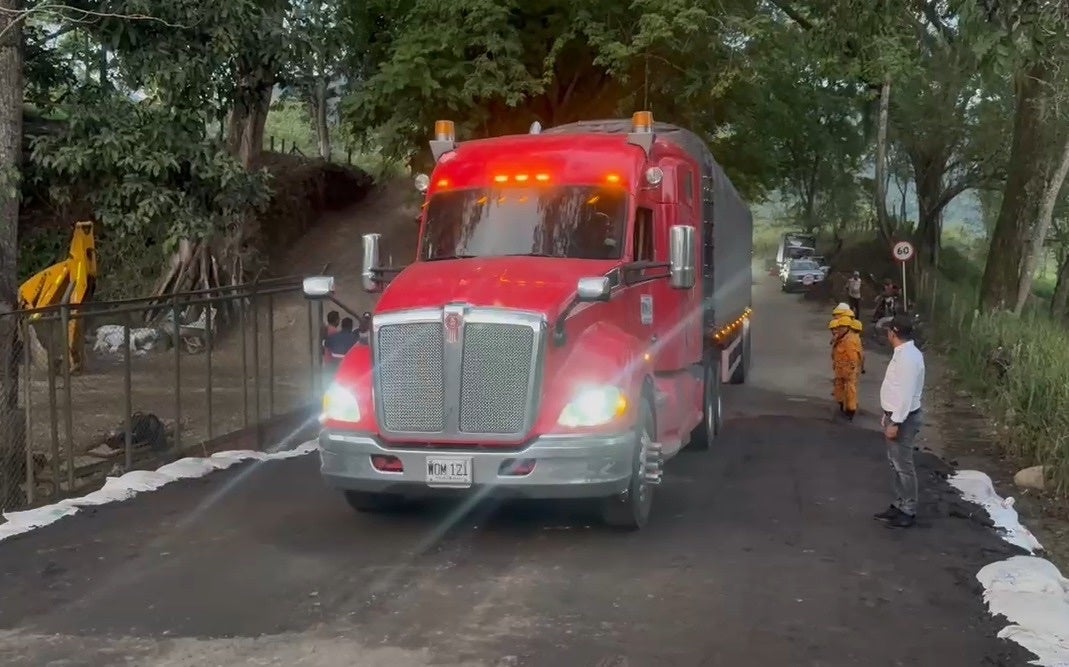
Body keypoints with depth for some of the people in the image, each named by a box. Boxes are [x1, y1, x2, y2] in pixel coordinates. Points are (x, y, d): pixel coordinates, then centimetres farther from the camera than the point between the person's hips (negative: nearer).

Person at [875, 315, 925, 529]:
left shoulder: (909, 357, -23)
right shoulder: (902, 353, 9)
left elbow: (906, 394, -26)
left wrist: (895, 423, -24)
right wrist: (888, 416, 21)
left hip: (903, 419, -10)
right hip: (896, 415, 10)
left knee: (903, 465, -2)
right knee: (895, 462, 17)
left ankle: (908, 511, 7)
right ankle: (899, 505, 26)